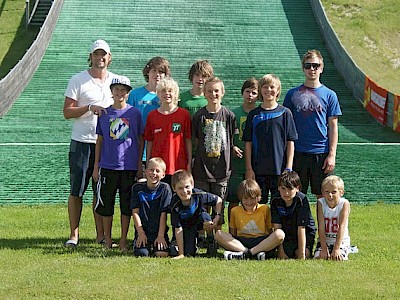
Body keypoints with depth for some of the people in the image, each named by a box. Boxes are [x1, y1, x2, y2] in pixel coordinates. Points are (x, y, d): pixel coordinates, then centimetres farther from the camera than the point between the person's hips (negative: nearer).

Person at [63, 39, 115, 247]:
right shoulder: (78, 80, 1)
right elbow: (67, 112, -4)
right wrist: (89, 108, -18)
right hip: (82, 142, -2)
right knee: (76, 190, -1)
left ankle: (101, 234, 13)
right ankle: (74, 235, 5)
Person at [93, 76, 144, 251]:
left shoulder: (135, 113, 2)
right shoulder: (104, 113, 5)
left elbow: (141, 139, 7)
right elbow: (100, 140, 10)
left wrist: (139, 164, 3)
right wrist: (96, 166, 8)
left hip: (129, 166, -1)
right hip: (108, 165, 1)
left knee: (127, 204, 4)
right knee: (106, 204, 5)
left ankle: (123, 241, 14)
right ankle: (107, 240, 16)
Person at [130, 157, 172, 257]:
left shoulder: (165, 189, -4)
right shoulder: (137, 188, 0)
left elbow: (163, 214, -6)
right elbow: (135, 212, -1)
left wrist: (161, 235, -10)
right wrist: (141, 233, -9)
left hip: (159, 231, 0)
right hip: (142, 230, 0)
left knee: (162, 254, -21)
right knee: (141, 254, -20)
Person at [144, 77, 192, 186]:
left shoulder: (184, 114, 2)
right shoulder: (152, 115, 6)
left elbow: (188, 140, 4)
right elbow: (149, 142, 9)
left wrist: (189, 162, 0)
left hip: (179, 166, -1)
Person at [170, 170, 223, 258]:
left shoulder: (198, 195, -28)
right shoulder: (175, 205, -30)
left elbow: (219, 200, -10)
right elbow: (178, 229, -27)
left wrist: (217, 217, -21)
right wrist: (181, 254, -27)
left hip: (198, 219, 0)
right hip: (185, 226, 0)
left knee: (207, 221, -35)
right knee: (189, 254, -12)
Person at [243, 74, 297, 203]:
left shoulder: (285, 113, 2)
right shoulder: (254, 114, 5)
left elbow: (290, 142, 2)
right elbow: (248, 143, 5)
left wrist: (289, 168, -4)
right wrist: (249, 169, 0)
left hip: (279, 168, -1)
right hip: (258, 169, 1)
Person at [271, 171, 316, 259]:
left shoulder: (301, 200, -25)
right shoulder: (276, 202, -13)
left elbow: (301, 228, -26)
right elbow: (277, 227, -14)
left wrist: (302, 253, -27)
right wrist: (281, 251, -20)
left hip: (306, 233, -3)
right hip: (287, 234, 3)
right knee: (282, 256, -19)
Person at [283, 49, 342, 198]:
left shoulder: (329, 95, 4)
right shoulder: (292, 94, 5)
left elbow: (333, 127, 3)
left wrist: (332, 155, -4)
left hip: (321, 153, -1)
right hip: (298, 152, 1)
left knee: (323, 197, 5)